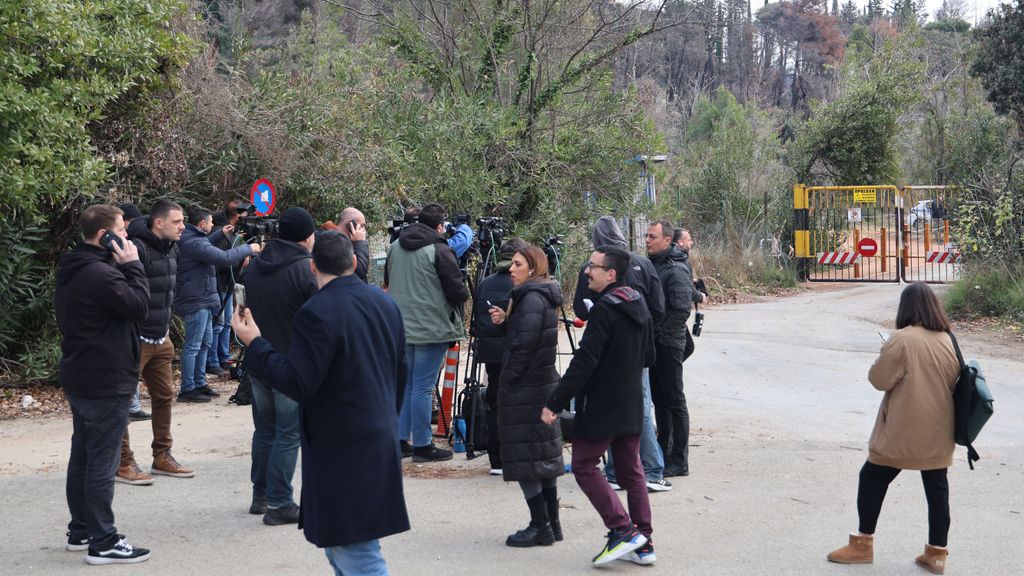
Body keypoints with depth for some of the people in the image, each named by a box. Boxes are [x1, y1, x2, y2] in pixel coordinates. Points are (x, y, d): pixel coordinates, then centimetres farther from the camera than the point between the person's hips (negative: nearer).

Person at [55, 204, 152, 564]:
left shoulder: (71, 271, 10)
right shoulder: (101, 274, -23)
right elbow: (139, 307, -19)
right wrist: (132, 265, -14)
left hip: (80, 379, 10)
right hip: (106, 383, -10)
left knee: (82, 457, 16)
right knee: (102, 463, -5)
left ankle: (80, 531, 26)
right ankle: (103, 543, -1)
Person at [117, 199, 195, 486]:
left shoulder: (170, 249, 9)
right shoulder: (136, 248, -20)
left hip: (160, 338, 9)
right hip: (134, 339, -9)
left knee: (164, 396, 14)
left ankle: (162, 457, 25)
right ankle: (123, 463, 9)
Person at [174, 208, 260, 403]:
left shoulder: (191, 239, 10)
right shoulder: (194, 243, -23)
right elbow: (224, 258, -29)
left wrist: (220, 234, 25)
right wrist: (248, 249, -17)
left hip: (202, 301, 11)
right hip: (196, 301, -11)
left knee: (205, 342, 19)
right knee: (192, 346, -6)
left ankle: (199, 384, 27)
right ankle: (187, 389, -1)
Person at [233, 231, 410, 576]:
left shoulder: (317, 312, -18)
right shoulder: (385, 303, 7)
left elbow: (298, 383, -20)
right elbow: (400, 372, 14)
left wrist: (254, 343, -12)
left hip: (342, 450, -9)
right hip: (381, 441, 9)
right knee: (341, 539, 20)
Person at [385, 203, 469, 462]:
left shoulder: (395, 247, 8)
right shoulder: (440, 251, -14)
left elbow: (388, 282, 20)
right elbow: (457, 292, -13)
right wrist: (466, 291, 8)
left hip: (400, 327, 7)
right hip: (431, 329, -7)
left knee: (404, 383, 14)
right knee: (423, 387, -3)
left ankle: (400, 441, 19)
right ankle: (422, 446, 3)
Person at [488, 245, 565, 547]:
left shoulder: (531, 298, -15)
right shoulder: (545, 296, 15)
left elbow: (525, 344, -21)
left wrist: (507, 379, -12)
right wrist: (505, 320, 3)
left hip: (526, 387, -10)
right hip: (545, 383, 10)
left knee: (525, 457, -5)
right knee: (544, 454, 13)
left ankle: (540, 526, -3)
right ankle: (551, 523, 19)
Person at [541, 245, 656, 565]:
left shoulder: (604, 309, -19)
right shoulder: (639, 305, 8)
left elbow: (584, 361, -23)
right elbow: (648, 357, 17)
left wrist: (555, 403, -19)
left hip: (601, 407, -9)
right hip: (632, 404, 9)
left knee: (584, 466, 3)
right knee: (631, 471, 12)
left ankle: (623, 530, -5)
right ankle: (643, 544, 14)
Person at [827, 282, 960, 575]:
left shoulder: (902, 339, -17)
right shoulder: (946, 340, 1)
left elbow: (879, 379, -12)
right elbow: (953, 381, 11)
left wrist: (882, 361, 6)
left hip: (903, 432, -5)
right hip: (937, 432, 5)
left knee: (872, 480, 9)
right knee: (937, 489, 11)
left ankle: (862, 545, 14)